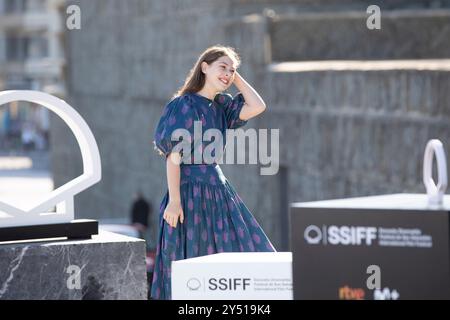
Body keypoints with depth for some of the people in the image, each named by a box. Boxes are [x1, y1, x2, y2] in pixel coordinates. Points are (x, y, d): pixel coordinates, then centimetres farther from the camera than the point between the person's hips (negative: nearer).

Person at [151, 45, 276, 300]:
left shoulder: (221, 105, 12)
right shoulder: (184, 105, -9)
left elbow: (257, 107, -1)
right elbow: (173, 155, -14)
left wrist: (237, 78, 5)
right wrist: (174, 200, -20)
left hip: (218, 189, 8)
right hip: (191, 191, -8)